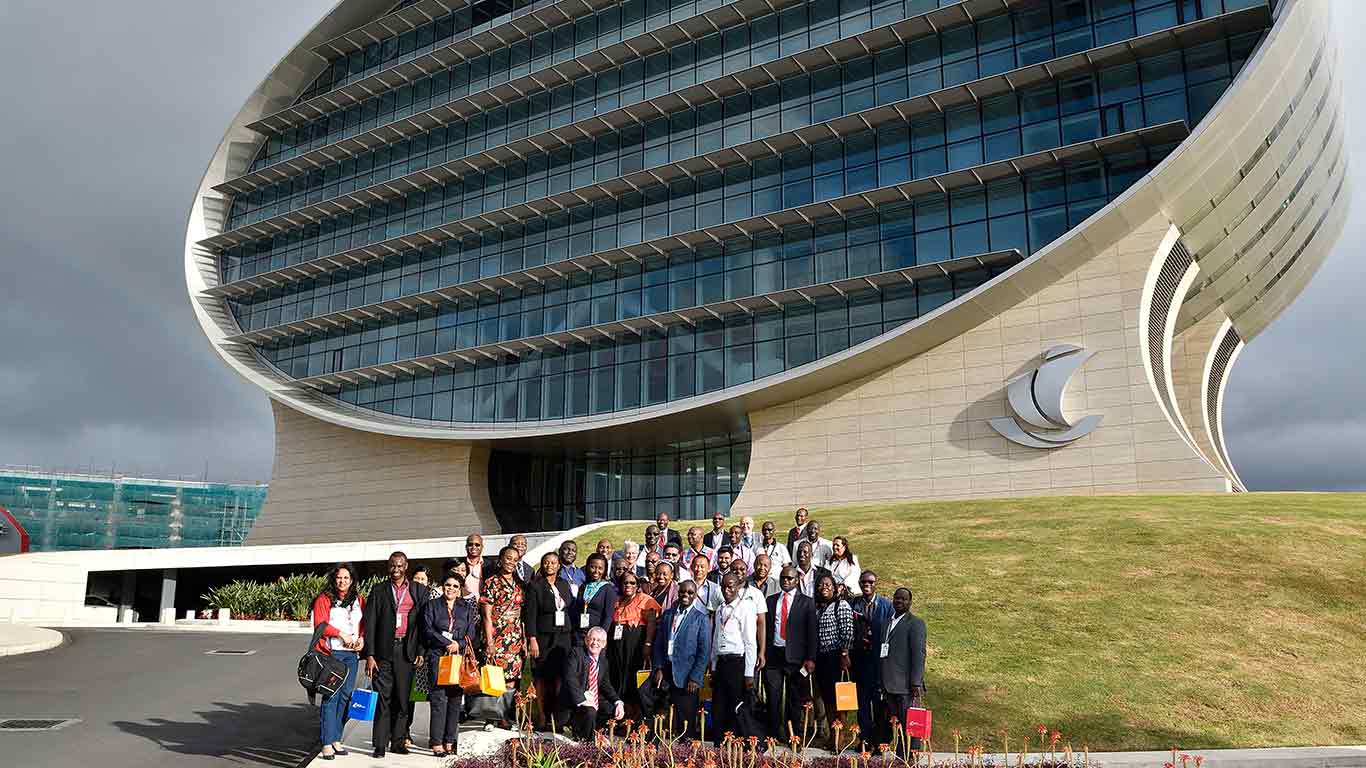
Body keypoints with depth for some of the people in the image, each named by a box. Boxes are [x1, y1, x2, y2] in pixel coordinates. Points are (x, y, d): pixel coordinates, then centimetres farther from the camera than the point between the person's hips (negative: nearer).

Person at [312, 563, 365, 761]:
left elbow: (364, 623, 17)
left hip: (351, 654, 5)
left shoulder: (358, 600, 13)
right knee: (331, 696, -8)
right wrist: (342, 635, -13)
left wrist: (361, 638, -2)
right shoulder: (324, 599, 0)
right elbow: (320, 624, -8)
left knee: (346, 695, 6)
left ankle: (336, 739, 16)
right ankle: (327, 743, -4)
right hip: (332, 653, -5)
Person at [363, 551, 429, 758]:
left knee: (403, 698, 6)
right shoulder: (378, 590, 7)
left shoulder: (419, 591, 9)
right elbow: (370, 624, 3)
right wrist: (369, 655, -4)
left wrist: (421, 652, -1)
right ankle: (380, 744, 5)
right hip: (384, 651, -1)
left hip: (407, 651, 1)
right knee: (383, 699, -1)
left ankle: (398, 741, 16)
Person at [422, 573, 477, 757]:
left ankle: (449, 741, 3)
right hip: (438, 655, -2)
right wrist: (448, 643, -7)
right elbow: (428, 630, 0)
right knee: (438, 697, -10)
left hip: (460, 657, 3)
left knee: (455, 699, -1)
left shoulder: (466, 608, 16)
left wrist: (458, 644, -6)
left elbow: (471, 634, 11)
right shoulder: (432, 605, 10)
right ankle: (436, 743, -10)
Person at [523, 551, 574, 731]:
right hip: (543, 636, -4)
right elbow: (530, 614, -7)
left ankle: (559, 719, 5)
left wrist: (572, 634, 10)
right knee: (543, 678, -2)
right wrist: (532, 639, -14)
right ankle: (542, 719, 5)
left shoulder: (564, 584, 13)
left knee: (561, 677, -1)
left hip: (563, 636, 4)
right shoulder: (535, 586, -3)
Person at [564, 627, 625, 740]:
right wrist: (582, 700, -32)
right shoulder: (576, 654, -9)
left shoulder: (604, 662, 11)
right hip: (576, 699, -7)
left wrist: (618, 702, -7)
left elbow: (606, 686, 12)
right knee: (590, 712, -33)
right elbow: (570, 679, -21)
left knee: (616, 711, -10)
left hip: (596, 699, 7)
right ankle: (582, 741, -4)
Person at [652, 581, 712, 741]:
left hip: (687, 678, -3)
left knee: (686, 721, -1)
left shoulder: (701, 619, 1)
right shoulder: (667, 615, 13)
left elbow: (705, 651, -3)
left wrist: (695, 678, -9)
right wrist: (658, 668, 1)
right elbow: (658, 643, 12)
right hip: (666, 672, 3)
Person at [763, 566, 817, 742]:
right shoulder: (771, 600, 12)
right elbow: (764, 628, 10)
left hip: (795, 656, -2)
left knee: (795, 699, 5)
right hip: (773, 655, 2)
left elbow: (811, 632, 0)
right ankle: (774, 734, 12)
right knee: (773, 697, 2)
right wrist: (762, 653, 2)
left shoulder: (806, 602, 4)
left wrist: (811, 658, -7)